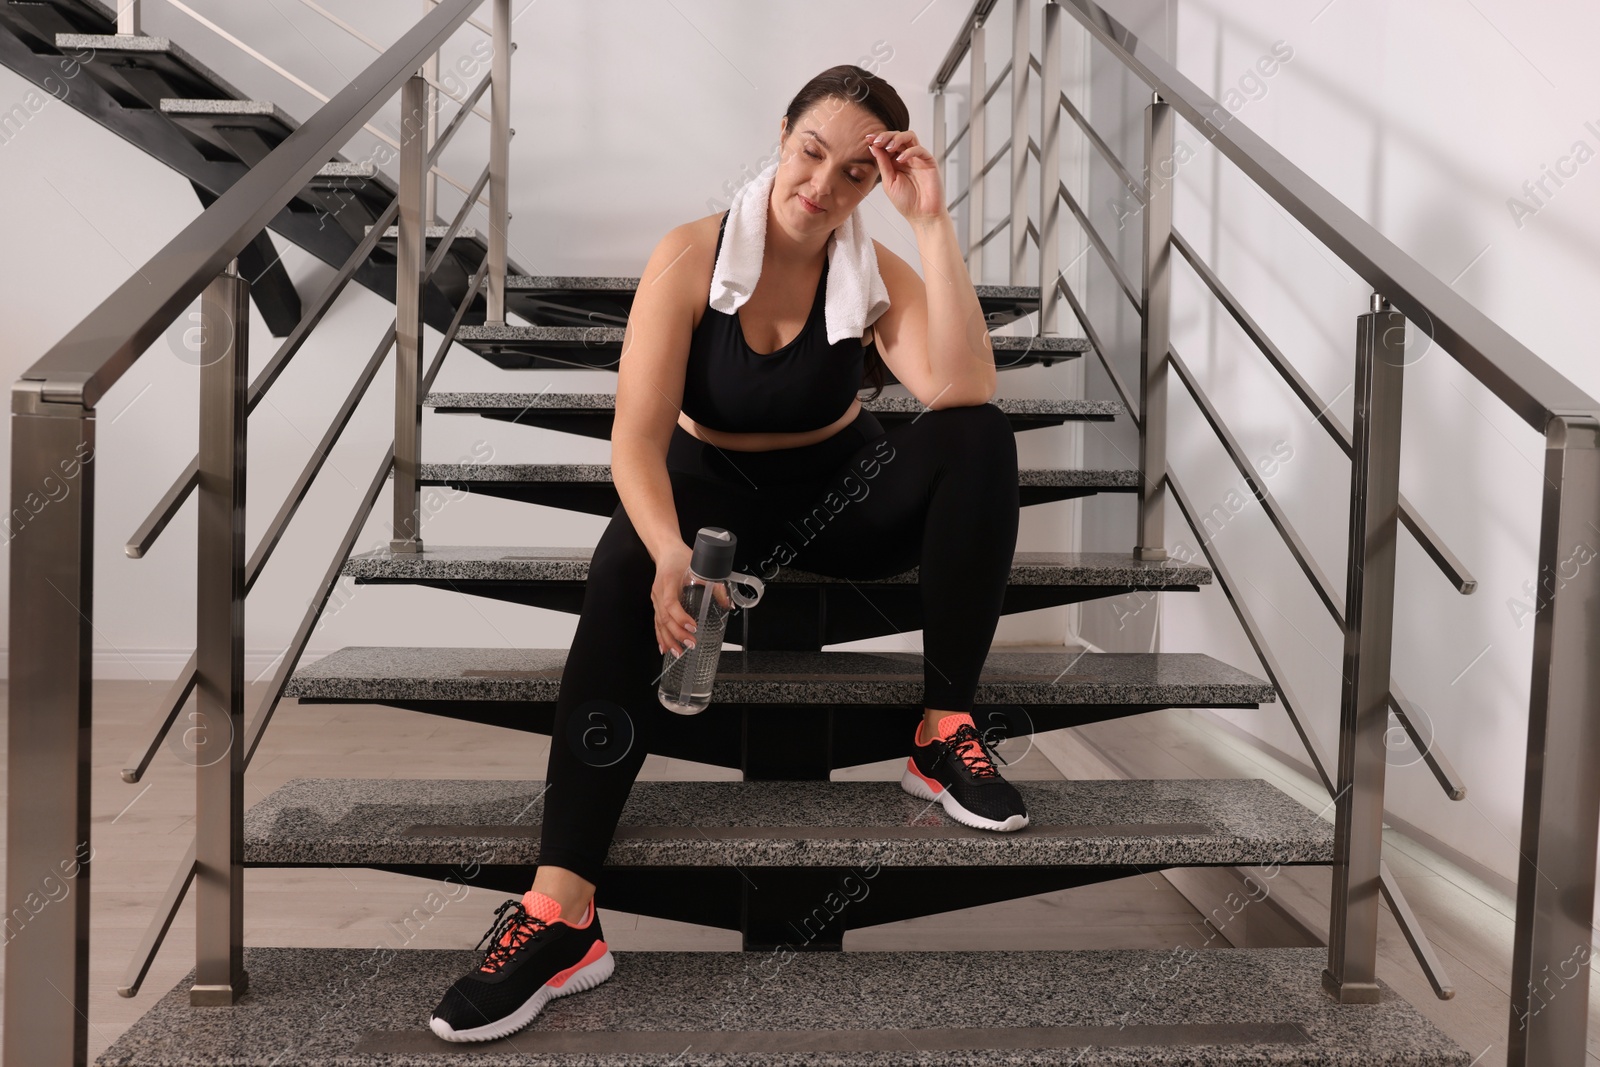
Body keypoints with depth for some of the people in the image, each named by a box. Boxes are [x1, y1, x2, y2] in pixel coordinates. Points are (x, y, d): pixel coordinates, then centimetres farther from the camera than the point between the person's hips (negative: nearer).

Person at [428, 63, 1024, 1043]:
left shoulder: (872, 268, -8)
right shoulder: (691, 256, -13)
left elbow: (964, 392, -26)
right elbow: (637, 438, -22)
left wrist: (935, 223, -28)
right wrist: (672, 552, -41)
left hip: (840, 486, 2)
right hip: (717, 488, -2)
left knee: (980, 440, -24)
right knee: (627, 571, -35)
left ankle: (946, 731, -17)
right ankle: (560, 908, -39)